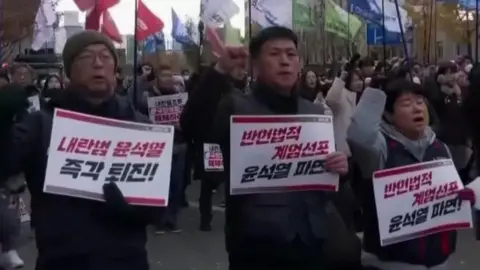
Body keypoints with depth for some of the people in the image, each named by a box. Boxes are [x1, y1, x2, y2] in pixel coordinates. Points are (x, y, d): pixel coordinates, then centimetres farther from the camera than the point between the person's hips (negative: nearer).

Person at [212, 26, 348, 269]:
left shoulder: (315, 113, 15)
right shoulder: (236, 107, -1)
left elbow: (332, 180, 20)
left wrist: (341, 167, -2)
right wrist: (220, 71, -27)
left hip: (309, 239, 5)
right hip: (256, 242, -5)